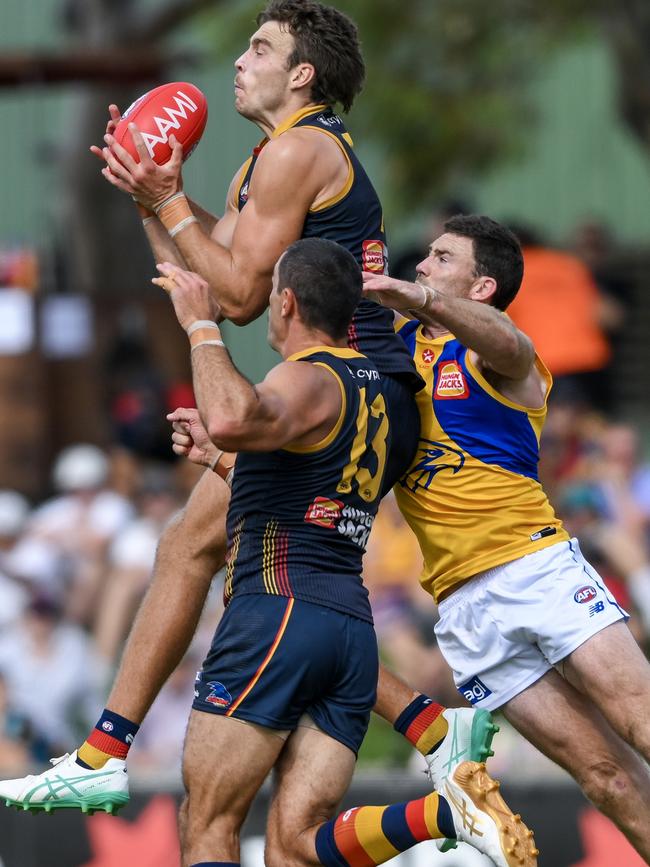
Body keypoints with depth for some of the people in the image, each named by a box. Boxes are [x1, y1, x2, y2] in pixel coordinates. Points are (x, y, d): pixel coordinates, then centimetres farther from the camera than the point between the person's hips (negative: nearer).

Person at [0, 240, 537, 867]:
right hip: (352, 625, 8)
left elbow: (234, 419, -31)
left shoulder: (311, 379, -7)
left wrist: (201, 326, -17)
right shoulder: (367, 383, 22)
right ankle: (445, 811, -23)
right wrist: (218, 452, 40)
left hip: (277, 609, -8)